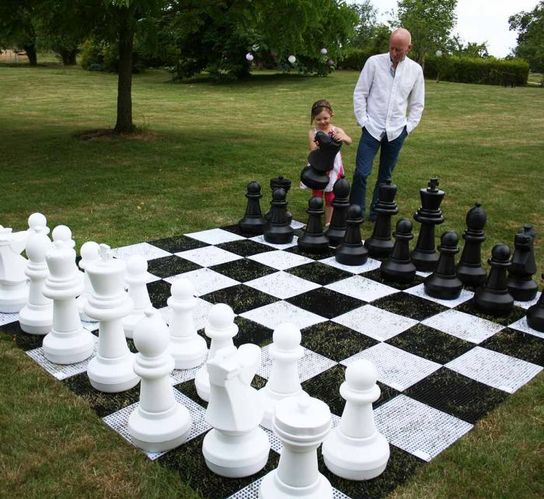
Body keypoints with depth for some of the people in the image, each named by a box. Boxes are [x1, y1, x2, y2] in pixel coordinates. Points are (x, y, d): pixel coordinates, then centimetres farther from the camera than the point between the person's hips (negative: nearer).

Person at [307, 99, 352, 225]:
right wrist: (319, 146, -38)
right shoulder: (313, 133, -6)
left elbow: (349, 141, -22)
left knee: (330, 198, 12)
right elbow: (313, 150, -16)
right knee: (316, 197, 9)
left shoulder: (336, 130, -5)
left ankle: (328, 223, 23)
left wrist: (342, 137, -45)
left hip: (333, 169, 1)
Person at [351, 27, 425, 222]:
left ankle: (376, 214, 22)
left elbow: (417, 104, 11)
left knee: (386, 176, 10)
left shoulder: (415, 70, 3)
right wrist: (363, 121, -5)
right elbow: (360, 93, 0)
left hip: (396, 132, 3)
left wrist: (408, 127, 3)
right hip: (372, 128, -2)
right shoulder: (374, 62, -4)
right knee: (361, 173, -9)